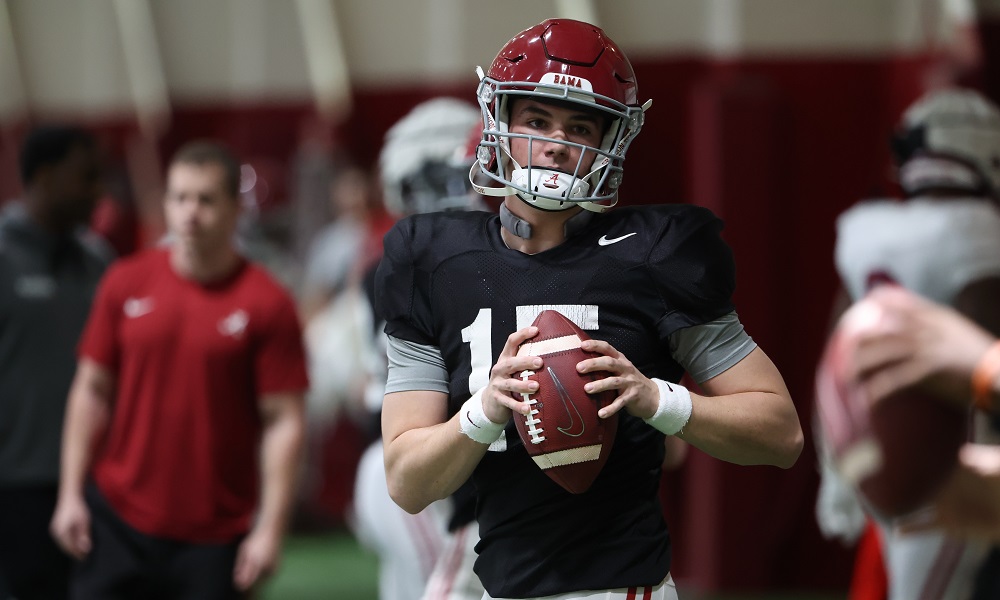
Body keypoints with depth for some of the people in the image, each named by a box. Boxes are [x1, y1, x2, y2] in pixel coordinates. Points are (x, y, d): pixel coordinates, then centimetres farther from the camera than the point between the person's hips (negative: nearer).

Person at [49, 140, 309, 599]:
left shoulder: (267, 304, -6)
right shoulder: (126, 284, 4)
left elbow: (284, 422, -7)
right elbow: (92, 391, 10)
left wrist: (271, 529, -12)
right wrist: (71, 494, 5)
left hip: (213, 539, -3)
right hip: (117, 518, 3)